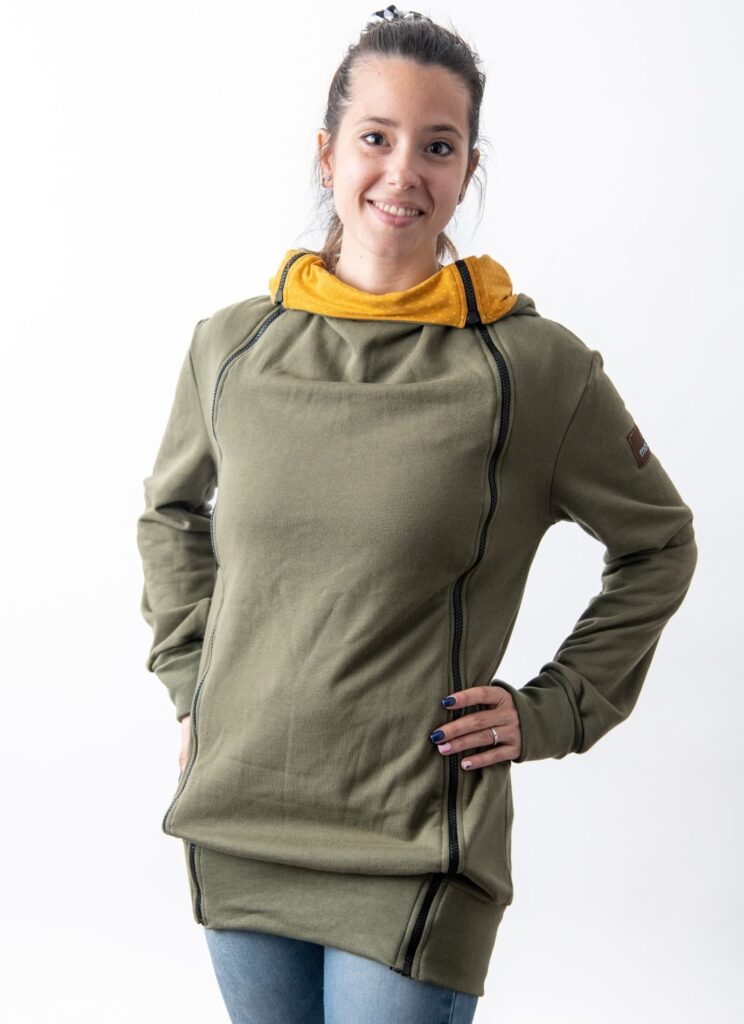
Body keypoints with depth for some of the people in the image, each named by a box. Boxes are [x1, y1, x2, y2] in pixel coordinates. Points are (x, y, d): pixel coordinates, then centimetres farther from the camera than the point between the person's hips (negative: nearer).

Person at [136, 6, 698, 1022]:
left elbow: (658, 546, 6)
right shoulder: (231, 346, 2)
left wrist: (555, 709, 0)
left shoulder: (539, 366, -7)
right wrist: (191, 681, 12)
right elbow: (172, 512, 21)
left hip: (413, 846, -3)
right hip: (237, 824, 4)